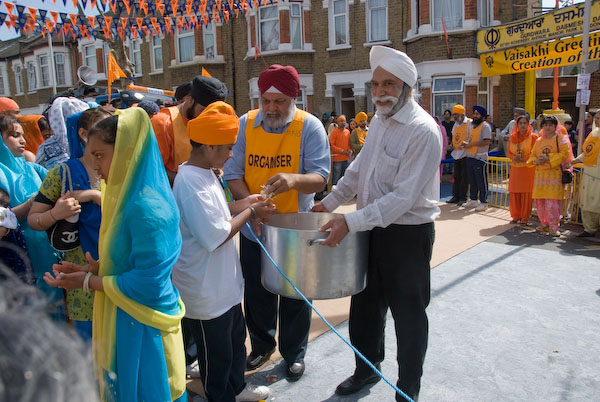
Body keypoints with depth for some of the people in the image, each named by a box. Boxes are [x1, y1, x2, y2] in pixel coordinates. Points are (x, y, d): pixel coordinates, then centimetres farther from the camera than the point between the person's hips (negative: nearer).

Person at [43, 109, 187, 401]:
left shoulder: (147, 208, -27)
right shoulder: (128, 196, 4)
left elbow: (147, 282, -25)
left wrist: (89, 283, -14)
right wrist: (93, 269, 1)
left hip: (144, 326, -9)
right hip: (125, 319, 9)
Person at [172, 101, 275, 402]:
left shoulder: (204, 173, 4)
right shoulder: (191, 183, -27)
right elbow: (215, 236, -28)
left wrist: (240, 204, 0)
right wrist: (250, 212, -17)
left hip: (224, 283, 10)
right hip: (206, 292, -10)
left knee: (236, 339, 27)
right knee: (216, 354, 12)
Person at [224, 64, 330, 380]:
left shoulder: (310, 126, -9)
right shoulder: (245, 124, -2)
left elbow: (320, 177, -16)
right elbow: (233, 173, -5)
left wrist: (294, 180, -38)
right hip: (254, 229, 3)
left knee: (295, 297, 12)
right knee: (256, 292, 17)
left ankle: (294, 353, 36)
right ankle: (262, 345, 43)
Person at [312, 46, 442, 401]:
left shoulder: (423, 131, -20)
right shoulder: (379, 120, 5)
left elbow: (403, 198, -26)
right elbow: (359, 168, 18)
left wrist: (350, 222, -28)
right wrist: (330, 202, 16)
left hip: (408, 234, -7)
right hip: (373, 228, 7)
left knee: (408, 315, 10)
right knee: (365, 305, 18)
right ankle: (367, 370, 42)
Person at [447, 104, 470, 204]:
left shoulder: (469, 123, -8)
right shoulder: (455, 124, 16)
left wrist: (465, 144, -24)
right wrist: (452, 144, 8)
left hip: (465, 153, -7)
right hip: (456, 153, 7)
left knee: (464, 177, -2)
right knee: (456, 176, 11)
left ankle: (463, 198, 3)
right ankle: (455, 196, 17)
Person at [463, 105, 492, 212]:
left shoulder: (485, 126, -7)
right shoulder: (471, 124, 16)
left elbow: (487, 141, -17)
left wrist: (472, 144, -17)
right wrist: (465, 143, 0)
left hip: (480, 157, -7)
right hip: (470, 156, 8)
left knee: (481, 181, -3)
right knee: (472, 180, 14)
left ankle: (483, 203, 3)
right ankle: (473, 200, 24)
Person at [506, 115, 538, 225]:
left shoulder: (533, 137, -3)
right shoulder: (512, 137, 10)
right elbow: (508, 152, 11)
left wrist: (523, 159, -17)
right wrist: (514, 157, -9)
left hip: (528, 169, -4)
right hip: (515, 168, 4)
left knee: (526, 194, -2)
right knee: (514, 193, 5)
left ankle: (525, 218, 7)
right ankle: (516, 216, 18)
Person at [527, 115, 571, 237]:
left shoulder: (561, 139, 1)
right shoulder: (539, 141, 16)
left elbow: (564, 154, -9)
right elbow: (532, 156, 17)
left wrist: (548, 158, -16)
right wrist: (536, 160, -4)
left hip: (555, 174, -5)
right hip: (540, 174, 5)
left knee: (552, 201, -11)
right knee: (539, 201, 6)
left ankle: (553, 227, -4)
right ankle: (545, 224, 20)